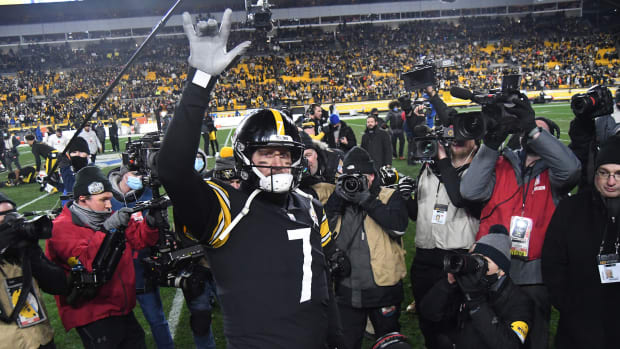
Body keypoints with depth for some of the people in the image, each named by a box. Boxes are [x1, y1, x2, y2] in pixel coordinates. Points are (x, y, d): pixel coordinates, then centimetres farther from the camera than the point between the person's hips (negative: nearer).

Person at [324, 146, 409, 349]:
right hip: (346, 291, 3)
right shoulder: (339, 199, 8)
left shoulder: (389, 197, -2)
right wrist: (338, 196, -15)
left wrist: (366, 198, -22)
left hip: (383, 288, -3)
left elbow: (399, 226, -22)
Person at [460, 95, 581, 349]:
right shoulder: (501, 165, 3)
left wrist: (533, 129, -25)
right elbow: (470, 191, -12)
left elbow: (571, 167, -22)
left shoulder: (552, 173, 1)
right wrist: (491, 143, -18)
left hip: (534, 277, -1)